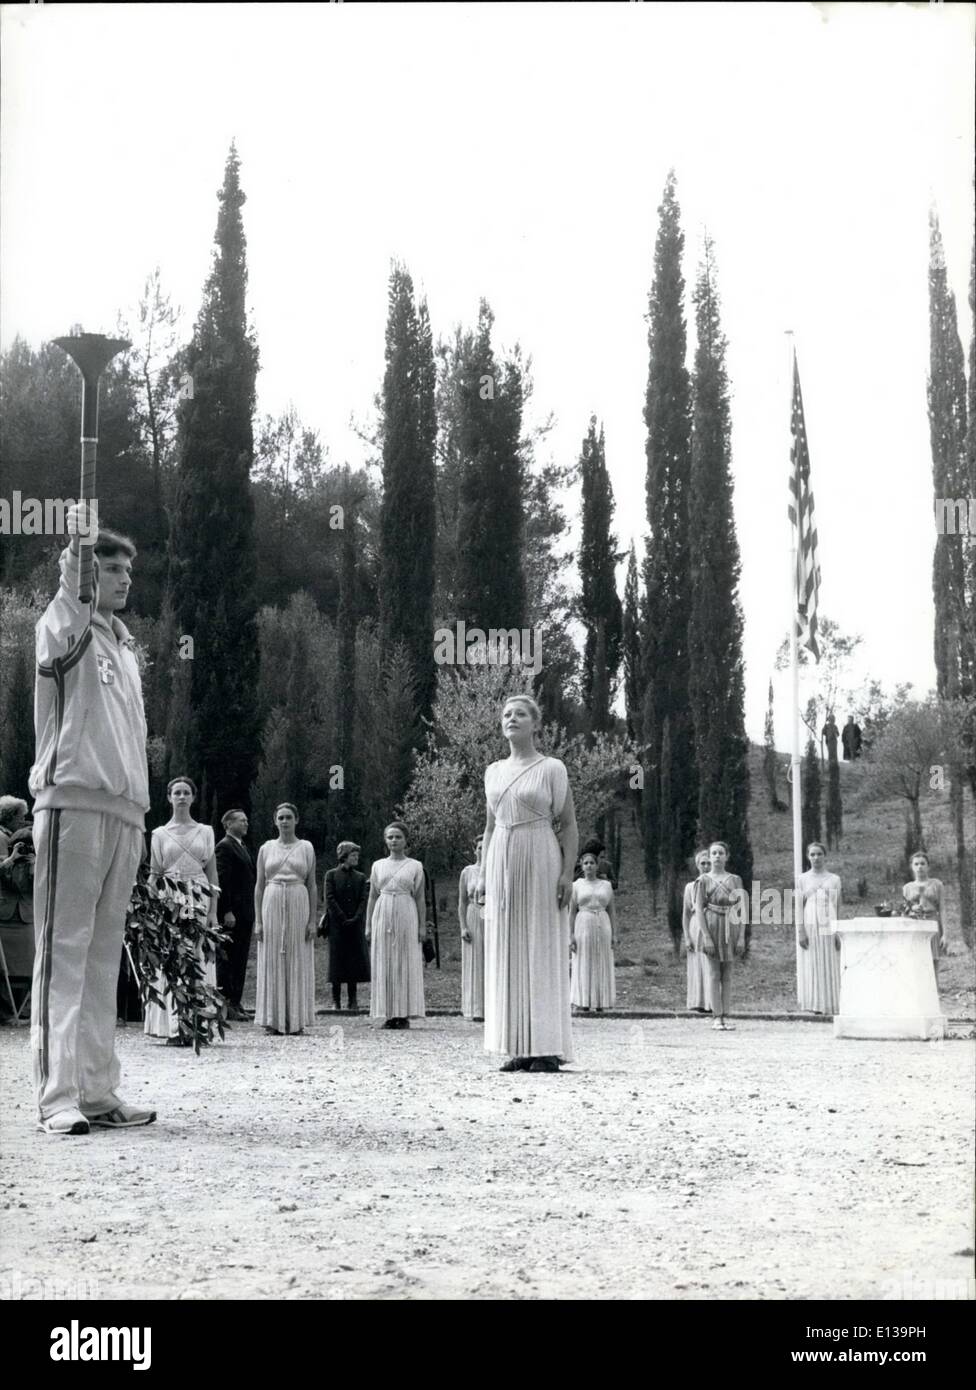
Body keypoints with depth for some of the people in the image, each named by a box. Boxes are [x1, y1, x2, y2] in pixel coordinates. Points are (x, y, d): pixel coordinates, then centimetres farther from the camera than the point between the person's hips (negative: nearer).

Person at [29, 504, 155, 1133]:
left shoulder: (128, 647, 23)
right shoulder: (68, 629, 2)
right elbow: (58, 637, -25)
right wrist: (73, 557, -38)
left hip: (124, 811, 7)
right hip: (72, 802, -7)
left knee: (105, 956, 8)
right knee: (64, 950, -8)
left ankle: (98, 1091, 11)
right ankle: (58, 1097, -10)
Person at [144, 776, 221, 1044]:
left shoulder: (205, 832, 11)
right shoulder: (160, 834, 9)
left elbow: (212, 873, 9)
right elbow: (154, 875, 9)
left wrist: (213, 912, 1)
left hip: (199, 901, 1)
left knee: (199, 961, -4)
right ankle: (174, 1029, -6)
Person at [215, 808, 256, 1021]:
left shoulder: (243, 847, 21)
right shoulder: (224, 847, -9)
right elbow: (222, 881, -16)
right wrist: (227, 911, -21)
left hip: (244, 913, 9)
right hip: (231, 913, -9)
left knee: (241, 960, 9)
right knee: (227, 959, -5)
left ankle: (236, 1002, 13)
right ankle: (226, 1004, -3)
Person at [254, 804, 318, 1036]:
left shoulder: (306, 848, 7)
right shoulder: (266, 848, 8)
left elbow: (312, 886, 5)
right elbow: (259, 885, 8)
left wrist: (312, 920, -2)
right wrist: (258, 920, 1)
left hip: (298, 907, -1)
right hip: (272, 905, 1)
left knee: (298, 962, 0)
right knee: (272, 963, 0)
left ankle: (296, 1019, 5)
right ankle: (273, 1019, 3)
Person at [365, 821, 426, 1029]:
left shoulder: (415, 866, 6)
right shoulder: (378, 866, 12)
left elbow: (420, 898, 4)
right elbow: (372, 897, 13)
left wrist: (422, 926, -2)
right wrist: (368, 925, 7)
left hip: (406, 917, -2)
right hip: (383, 916, 2)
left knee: (406, 964, -3)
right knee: (384, 964, 0)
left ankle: (404, 1014, -1)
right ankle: (388, 1014, 2)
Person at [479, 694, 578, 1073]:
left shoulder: (551, 769, -1)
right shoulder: (493, 771, 13)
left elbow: (569, 825, -4)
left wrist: (568, 872, -13)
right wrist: (484, 872, 11)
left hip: (540, 861, -5)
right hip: (502, 862, 5)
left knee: (542, 949, -5)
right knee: (507, 952, 4)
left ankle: (548, 1048, -2)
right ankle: (519, 1048, 8)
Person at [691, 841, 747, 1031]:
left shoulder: (735, 880, 9)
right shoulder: (703, 881, 0)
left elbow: (741, 910, 6)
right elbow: (699, 910, -6)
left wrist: (741, 937, -2)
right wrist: (706, 937, -15)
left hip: (729, 930, 3)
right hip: (710, 929, -3)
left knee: (727, 975, 5)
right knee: (713, 974, -3)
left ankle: (726, 1016, 8)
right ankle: (717, 1017, -2)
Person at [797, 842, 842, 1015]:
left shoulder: (834, 879, 10)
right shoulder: (803, 879, 7)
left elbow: (838, 907, 8)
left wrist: (839, 932, 0)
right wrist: (800, 931, -8)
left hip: (828, 928, 1)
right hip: (809, 927, -1)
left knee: (830, 968, -1)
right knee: (811, 967, -5)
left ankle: (830, 1007, 1)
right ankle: (813, 1006, -4)